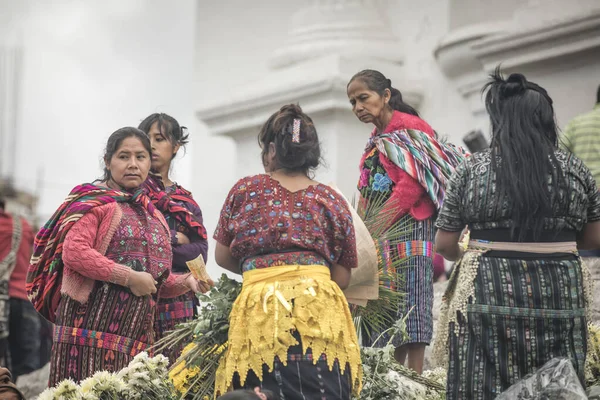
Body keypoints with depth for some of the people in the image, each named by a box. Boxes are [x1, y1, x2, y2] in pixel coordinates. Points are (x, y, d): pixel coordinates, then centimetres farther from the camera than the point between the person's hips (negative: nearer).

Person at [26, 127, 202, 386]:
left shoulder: (154, 217, 21)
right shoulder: (94, 200, 0)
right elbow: (74, 252, -15)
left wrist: (185, 282, 5)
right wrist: (129, 278, -15)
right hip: (93, 331, -7)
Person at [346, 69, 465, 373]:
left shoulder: (409, 129, -5)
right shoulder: (376, 139, 21)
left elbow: (412, 185, -15)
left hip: (408, 233, -8)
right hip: (382, 242, 8)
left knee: (409, 308, -12)